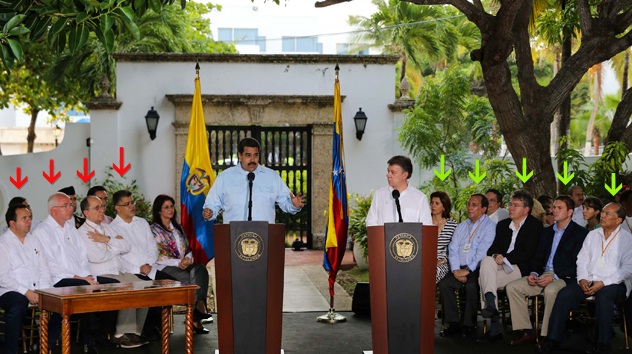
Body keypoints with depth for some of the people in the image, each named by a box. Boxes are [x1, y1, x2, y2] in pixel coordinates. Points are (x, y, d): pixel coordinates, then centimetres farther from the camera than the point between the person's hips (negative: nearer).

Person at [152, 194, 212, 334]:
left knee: (200, 269, -29)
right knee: (187, 277, -34)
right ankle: (195, 318, -33)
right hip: (164, 268, -5)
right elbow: (157, 256, -7)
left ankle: (200, 305, -46)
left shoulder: (178, 228, 25)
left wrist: (188, 258, -4)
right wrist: (178, 262, -17)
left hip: (184, 264, 5)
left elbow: (188, 249, 21)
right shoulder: (154, 230, 4)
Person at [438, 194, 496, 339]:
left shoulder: (489, 226, 0)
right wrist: (456, 270, -6)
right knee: (444, 283, -20)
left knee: (471, 286, -33)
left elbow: (483, 252, -11)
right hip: (460, 269, 6)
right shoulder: (461, 227, 20)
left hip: (477, 269, -5)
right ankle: (454, 324, -14)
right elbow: (453, 250, 11)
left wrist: (468, 270, -17)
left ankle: (468, 326, -20)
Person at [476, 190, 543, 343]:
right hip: (502, 266, 6)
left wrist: (505, 258, -15)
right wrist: (495, 256, -14)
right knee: (487, 261, -26)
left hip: (520, 269, -6)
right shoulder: (503, 225, 21)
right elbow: (493, 248, 10)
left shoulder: (535, 225, 1)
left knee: (484, 279, -26)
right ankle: (490, 305, -32)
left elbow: (528, 253, -10)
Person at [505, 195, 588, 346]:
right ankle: (527, 332, -8)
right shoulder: (547, 232, 20)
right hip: (544, 274, 7)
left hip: (565, 277, -7)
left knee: (550, 290, -39)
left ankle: (547, 336, -27)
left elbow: (577, 264, -11)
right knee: (512, 287, -10)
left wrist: (554, 277, -20)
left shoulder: (580, 233, -2)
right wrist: (533, 273, -2)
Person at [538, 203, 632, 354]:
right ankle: (553, 340, -18)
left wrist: (603, 283, -18)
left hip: (613, 283, -4)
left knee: (603, 296, -37)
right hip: (587, 281, 4)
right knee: (564, 294, -21)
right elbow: (582, 259, 14)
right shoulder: (592, 235, 17)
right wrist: (582, 279, -6)